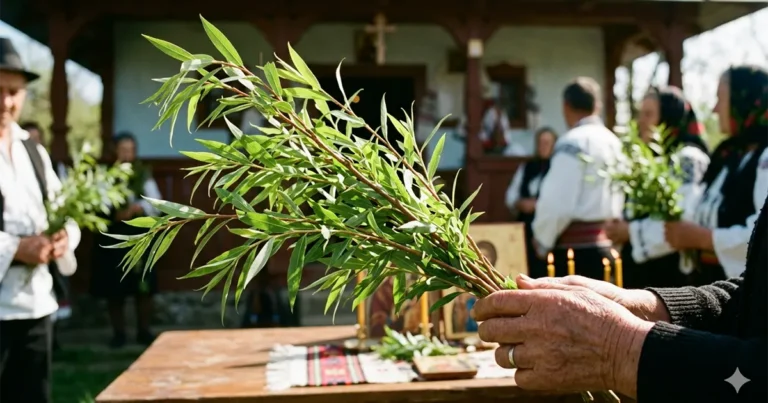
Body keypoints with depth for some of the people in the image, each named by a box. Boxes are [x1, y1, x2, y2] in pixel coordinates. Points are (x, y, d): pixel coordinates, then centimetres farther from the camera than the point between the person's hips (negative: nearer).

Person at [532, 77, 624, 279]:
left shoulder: (573, 142, -12)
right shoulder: (615, 142, 11)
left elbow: (558, 202, -17)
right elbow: (620, 200, 14)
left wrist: (542, 240, -3)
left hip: (575, 248, -8)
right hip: (606, 245, 8)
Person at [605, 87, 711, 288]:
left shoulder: (688, 158, -12)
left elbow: (686, 220, -25)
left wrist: (632, 231, -14)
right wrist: (621, 228, 2)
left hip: (671, 271, -9)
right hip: (643, 270, 9)